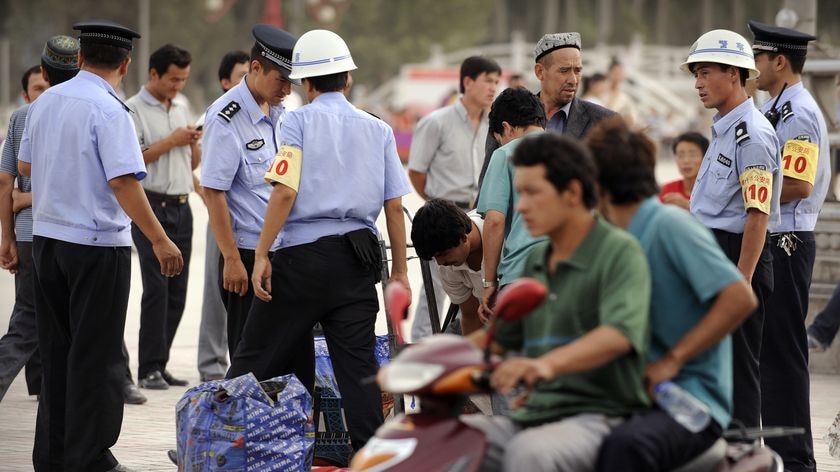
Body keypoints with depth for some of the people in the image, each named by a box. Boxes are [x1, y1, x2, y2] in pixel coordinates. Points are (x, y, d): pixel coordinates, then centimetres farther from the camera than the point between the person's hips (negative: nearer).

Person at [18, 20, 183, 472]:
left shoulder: (46, 102, 6)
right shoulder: (110, 111, -16)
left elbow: (25, 165, 18)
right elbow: (123, 182, -22)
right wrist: (160, 241, -19)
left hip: (46, 236, 7)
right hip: (96, 244, -7)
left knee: (56, 349, 15)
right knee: (95, 355, 0)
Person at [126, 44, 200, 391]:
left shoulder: (182, 107, 17)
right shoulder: (133, 110, -4)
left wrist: (193, 143, 1)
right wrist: (171, 141, -11)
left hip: (181, 206, 7)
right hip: (151, 206, -7)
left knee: (177, 290, 5)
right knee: (157, 287, -12)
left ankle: (159, 364, 11)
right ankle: (149, 369, -10)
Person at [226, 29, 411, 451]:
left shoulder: (299, 122, -2)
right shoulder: (378, 130, 10)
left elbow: (285, 193, -11)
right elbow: (394, 205, 8)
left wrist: (261, 255, -9)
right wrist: (399, 271, 13)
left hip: (303, 257, -3)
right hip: (357, 258, 3)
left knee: (257, 358, 5)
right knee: (358, 364, 3)